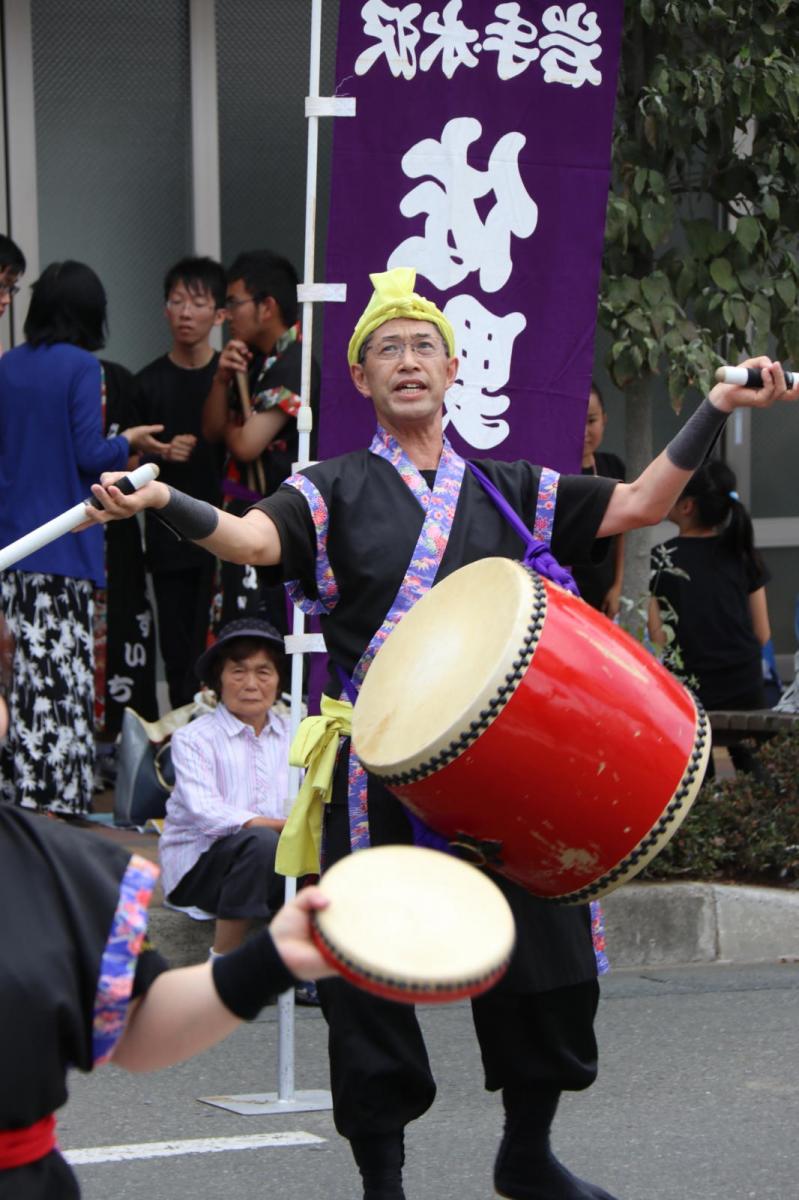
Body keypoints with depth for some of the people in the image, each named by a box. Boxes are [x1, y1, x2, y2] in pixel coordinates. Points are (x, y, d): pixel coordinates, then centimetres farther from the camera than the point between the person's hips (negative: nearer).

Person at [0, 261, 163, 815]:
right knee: (63, 674, -4)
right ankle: (60, 795, -5)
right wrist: (128, 442, 8)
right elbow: (89, 454, -11)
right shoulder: (81, 367, -8)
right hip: (65, 549, -5)